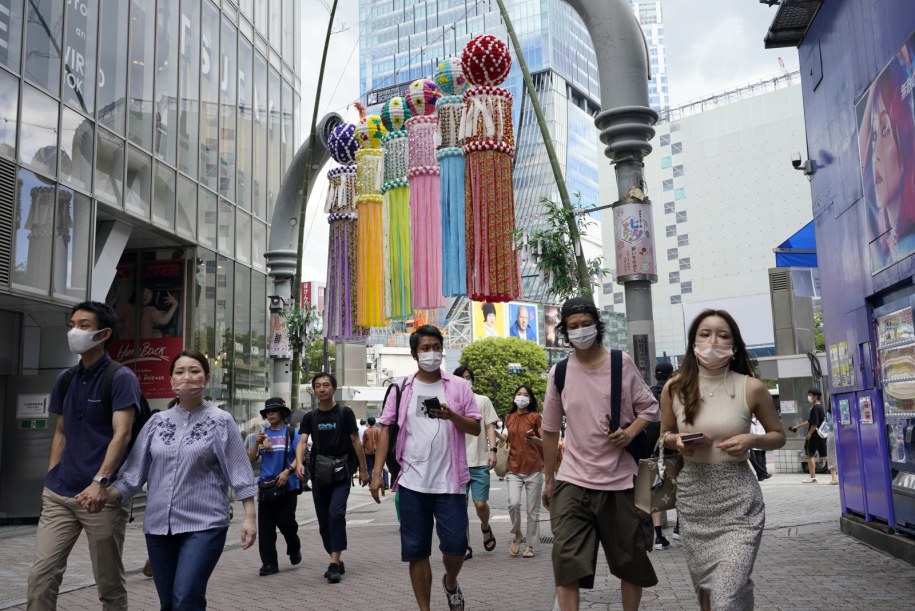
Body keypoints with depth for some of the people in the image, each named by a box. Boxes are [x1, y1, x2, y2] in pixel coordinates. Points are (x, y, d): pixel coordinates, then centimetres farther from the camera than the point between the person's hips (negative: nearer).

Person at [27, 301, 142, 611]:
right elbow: (60, 434, 19)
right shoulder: (64, 380, 12)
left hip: (101, 497, -5)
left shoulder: (121, 378, -8)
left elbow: (121, 434, -18)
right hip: (58, 495, 6)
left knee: (109, 583, 7)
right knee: (41, 574, 2)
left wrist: (99, 482, -29)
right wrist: (51, 480, 11)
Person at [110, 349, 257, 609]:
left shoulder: (220, 421, -2)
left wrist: (250, 517, -8)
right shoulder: (157, 422, 8)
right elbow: (134, 470, 7)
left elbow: (239, 471, -4)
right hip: (159, 525, 5)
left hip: (204, 524, -4)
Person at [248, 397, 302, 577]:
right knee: (265, 525, 0)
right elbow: (252, 460, 8)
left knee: (285, 521, -4)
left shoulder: (291, 433, 0)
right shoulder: (262, 434, 11)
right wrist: (257, 444, -8)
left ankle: (294, 549, 26)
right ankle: (269, 564, 7)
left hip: (287, 485, -3)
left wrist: (287, 471, -18)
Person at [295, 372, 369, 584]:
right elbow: (302, 442, -4)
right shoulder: (310, 417, 8)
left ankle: (334, 563, -17)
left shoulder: (345, 413, 0)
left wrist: (363, 469, 1)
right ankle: (337, 562, 23)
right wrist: (299, 462, -24)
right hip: (319, 473, 4)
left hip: (341, 473, -4)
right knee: (323, 521, 9)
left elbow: (355, 441, 2)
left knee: (336, 513, -20)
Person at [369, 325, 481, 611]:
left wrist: (451, 415, -15)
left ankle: (450, 582, 33)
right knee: (416, 550, 6)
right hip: (412, 482, 1)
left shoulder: (459, 386, 4)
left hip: (450, 481, -1)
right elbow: (386, 428, 6)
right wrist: (377, 472, -2)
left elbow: (476, 428, 5)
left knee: (455, 545, -1)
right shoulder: (402, 388, 6)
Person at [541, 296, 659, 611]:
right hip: (572, 481, 0)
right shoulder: (559, 372, 1)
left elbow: (649, 407, 5)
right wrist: (548, 479, 12)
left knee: (630, 560, 12)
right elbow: (550, 430, 9)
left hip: (620, 479, 0)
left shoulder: (622, 363, -2)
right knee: (566, 559, -9)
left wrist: (631, 432, -16)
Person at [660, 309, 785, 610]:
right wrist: (678, 441, -9)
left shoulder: (751, 387, -7)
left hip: (738, 500, -3)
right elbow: (665, 434, 14)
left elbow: (778, 436, 7)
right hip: (692, 497, 3)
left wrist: (752, 440, -14)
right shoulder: (674, 388, -2)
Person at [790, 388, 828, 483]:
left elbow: (815, 424, -23)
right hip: (822, 435, 8)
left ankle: (812, 477, 7)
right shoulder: (820, 407, 16)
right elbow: (809, 422, 23)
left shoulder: (815, 408, -15)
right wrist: (797, 426, 25)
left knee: (810, 455, 3)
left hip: (815, 435, -8)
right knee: (824, 456, 8)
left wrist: (809, 433, -12)